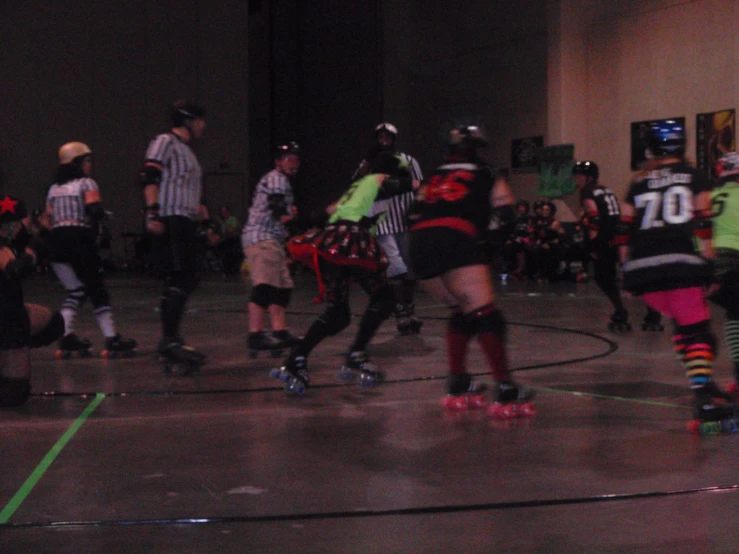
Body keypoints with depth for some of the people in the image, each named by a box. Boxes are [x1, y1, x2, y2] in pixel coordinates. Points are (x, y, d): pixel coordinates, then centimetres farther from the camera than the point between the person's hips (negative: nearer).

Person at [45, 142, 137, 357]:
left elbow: (49, 218, 12)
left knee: (76, 290, 14)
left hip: (56, 242, 6)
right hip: (80, 240, -6)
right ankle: (111, 339, -1)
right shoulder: (86, 183, -1)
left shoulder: (54, 188, 19)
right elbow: (94, 210, -15)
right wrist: (99, 215, 4)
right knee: (96, 290, 0)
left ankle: (66, 337, 5)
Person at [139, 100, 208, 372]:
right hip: (169, 222, -10)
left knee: (180, 282, 10)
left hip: (185, 223, 10)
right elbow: (149, 177, -16)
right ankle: (169, 339, -20)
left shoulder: (186, 150, 25)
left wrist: (196, 207, 20)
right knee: (182, 280, -17)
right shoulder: (164, 142, -3)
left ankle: (171, 341, 15)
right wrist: (153, 213, -25)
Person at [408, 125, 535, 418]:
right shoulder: (485, 174, 22)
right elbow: (507, 216, 13)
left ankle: (458, 385, 20)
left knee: (464, 310, 21)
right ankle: (505, 389, -19)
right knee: (484, 312, -9)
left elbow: (415, 215, 23)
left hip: (420, 243, 5)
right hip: (455, 239, -5)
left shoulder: (435, 176, 32)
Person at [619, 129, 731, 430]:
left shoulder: (639, 182, 19)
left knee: (683, 322, 21)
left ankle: (701, 380, 16)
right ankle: (703, 394, -21)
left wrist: (627, 271, 22)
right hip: (680, 262, -4)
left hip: (642, 267, 4)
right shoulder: (694, 177, 11)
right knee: (697, 329, -4)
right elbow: (703, 223, 0)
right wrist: (710, 265, 2)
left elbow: (625, 230, 17)